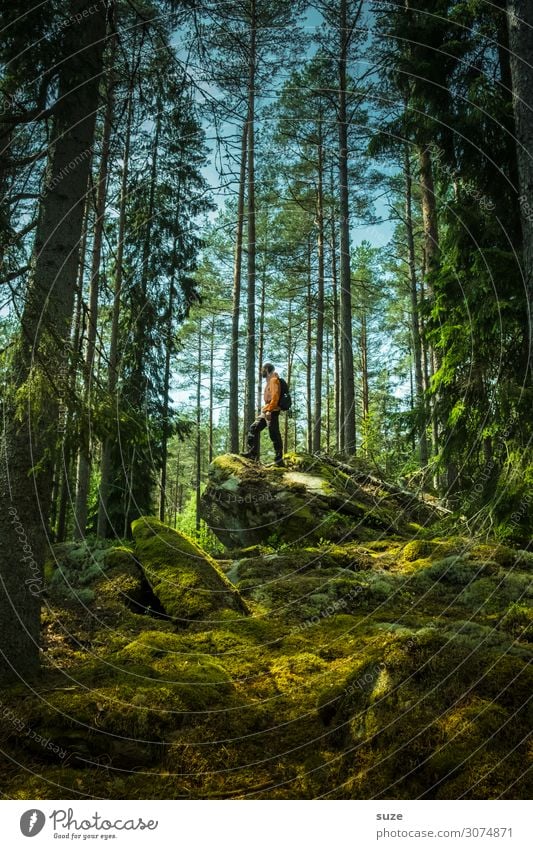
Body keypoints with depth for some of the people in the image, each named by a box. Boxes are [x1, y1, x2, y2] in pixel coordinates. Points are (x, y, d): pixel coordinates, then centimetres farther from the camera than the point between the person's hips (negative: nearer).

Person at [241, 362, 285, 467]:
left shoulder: (274, 380, -7)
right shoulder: (269, 381, 22)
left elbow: (275, 396, -19)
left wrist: (269, 410, -25)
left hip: (271, 412, -10)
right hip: (265, 412, 10)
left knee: (274, 435, -8)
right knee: (254, 429, 5)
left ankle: (279, 459, -5)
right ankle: (252, 453, 4)